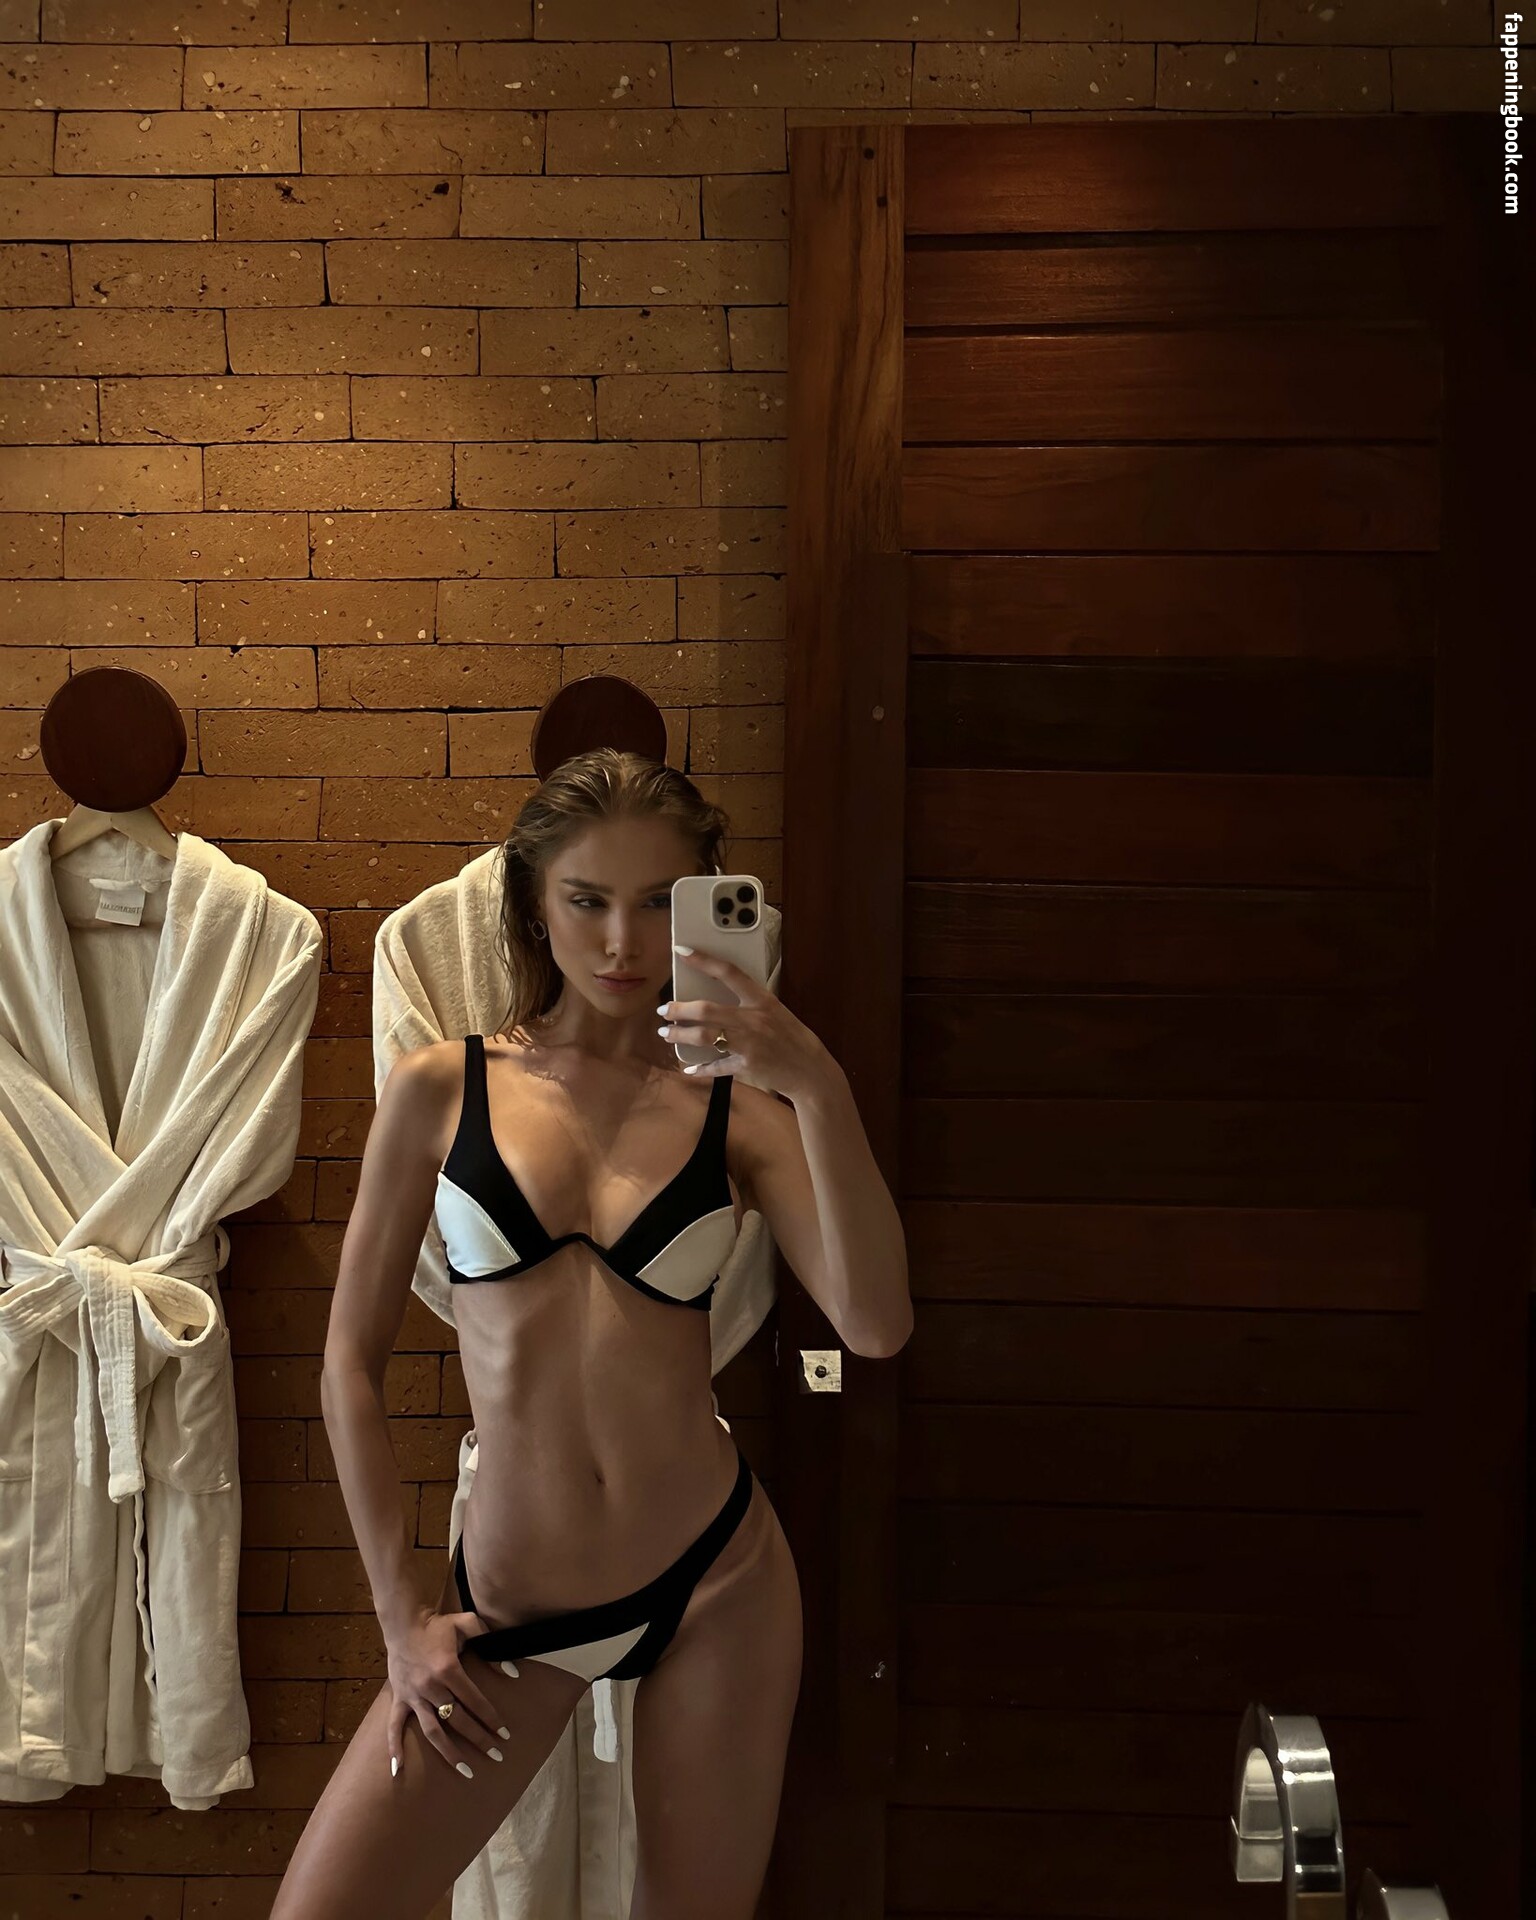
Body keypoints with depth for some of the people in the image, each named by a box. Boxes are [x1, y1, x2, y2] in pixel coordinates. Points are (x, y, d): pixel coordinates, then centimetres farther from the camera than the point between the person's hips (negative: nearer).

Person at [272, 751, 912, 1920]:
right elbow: (352, 1363, 2)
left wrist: (820, 1088, -24)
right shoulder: (442, 1090, -1)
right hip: (509, 1607, 0)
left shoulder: (736, 1111, -2)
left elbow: (877, 1327, -16)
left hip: (717, 1581, 0)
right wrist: (404, 1613, 0)